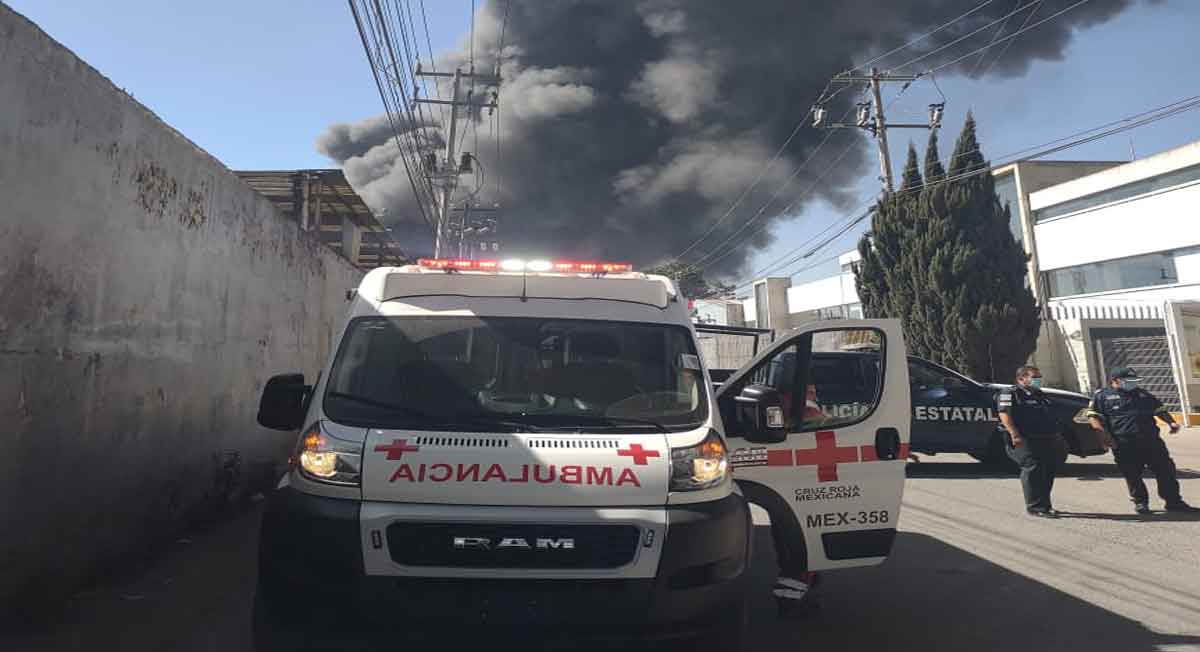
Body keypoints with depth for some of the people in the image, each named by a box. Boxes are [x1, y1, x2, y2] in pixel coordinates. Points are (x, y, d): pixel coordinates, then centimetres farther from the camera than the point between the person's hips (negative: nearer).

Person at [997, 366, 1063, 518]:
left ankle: (1045, 504, 22)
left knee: (1049, 470, 9)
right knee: (1033, 468, -17)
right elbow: (1004, 414, -15)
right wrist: (1015, 434, -25)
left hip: (1047, 441, 9)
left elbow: (1051, 418, 32)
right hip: (1025, 441, -9)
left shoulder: (1039, 395, 25)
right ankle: (1035, 507, -12)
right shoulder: (1010, 394, -3)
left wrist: (1057, 436, 24)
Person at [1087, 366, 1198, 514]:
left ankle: (1174, 502, 18)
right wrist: (1105, 435, -16)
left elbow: (1159, 410, 26)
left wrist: (1170, 422, 6)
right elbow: (1093, 416, -5)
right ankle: (1140, 502, 17)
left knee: (1166, 470, 6)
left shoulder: (1142, 394, 19)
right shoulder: (1102, 395, 1)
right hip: (1124, 445, -4)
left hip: (1151, 440, 5)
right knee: (1132, 475, 2)